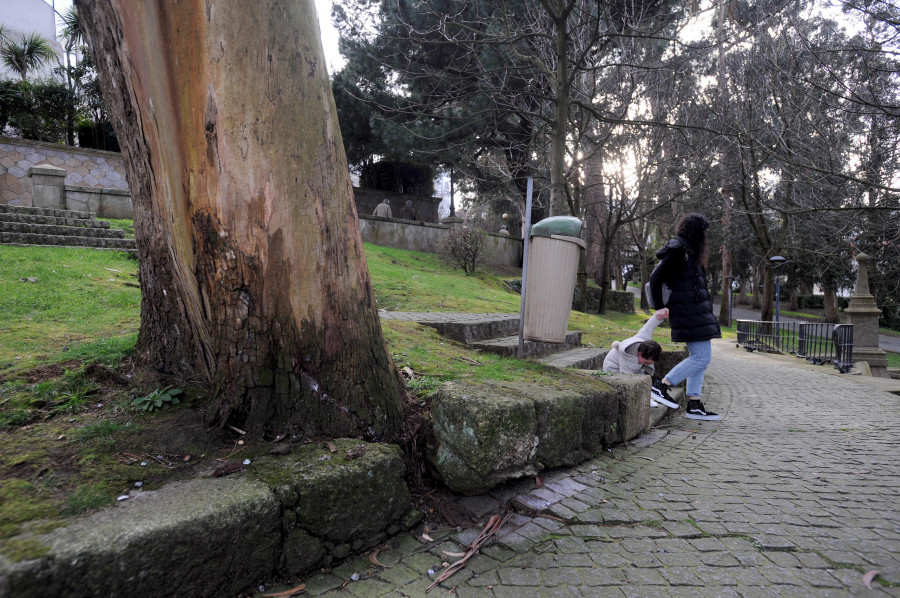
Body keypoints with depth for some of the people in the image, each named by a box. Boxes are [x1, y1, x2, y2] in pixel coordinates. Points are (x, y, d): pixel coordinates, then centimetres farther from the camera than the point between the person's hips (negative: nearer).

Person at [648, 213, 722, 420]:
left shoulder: (687, 251, 19)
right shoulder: (678, 250, -12)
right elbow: (655, 278, -14)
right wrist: (659, 307, -10)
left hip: (696, 311, 10)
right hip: (690, 312, -10)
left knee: (698, 357, 10)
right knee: (702, 357, -9)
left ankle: (694, 406, 13)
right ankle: (662, 385, -3)